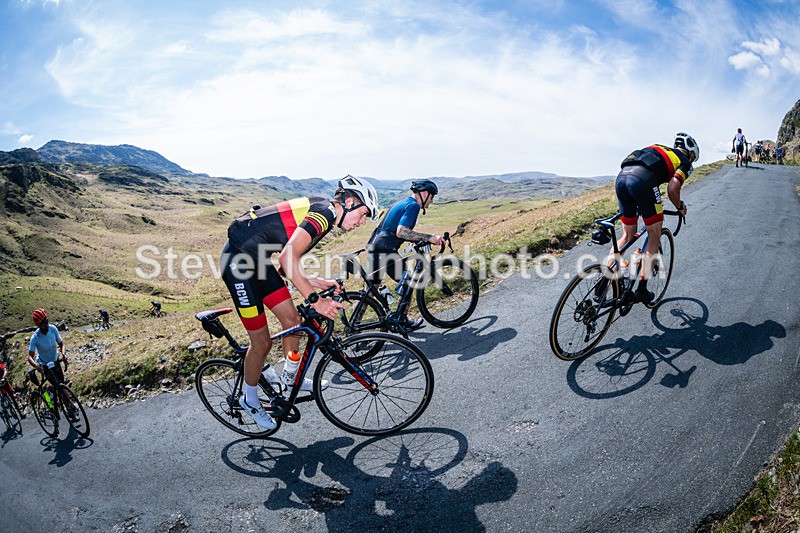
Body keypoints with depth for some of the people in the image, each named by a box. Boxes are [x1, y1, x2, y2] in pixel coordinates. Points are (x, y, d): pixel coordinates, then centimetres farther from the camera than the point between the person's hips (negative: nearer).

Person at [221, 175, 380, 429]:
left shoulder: (321, 214, 12)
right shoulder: (325, 211, -18)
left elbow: (289, 264, 12)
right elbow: (287, 258, -30)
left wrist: (315, 282, -1)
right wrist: (315, 300, -27)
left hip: (258, 260, 9)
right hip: (238, 260, -9)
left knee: (292, 318, 11)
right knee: (262, 341, 1)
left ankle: (292, 377, 32)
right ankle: (250, 400, 24)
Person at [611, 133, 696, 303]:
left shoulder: (659, 149, 37)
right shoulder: (685, 162, 18)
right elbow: (672, 189, 1)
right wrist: (680, 207, 21)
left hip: (621, 176, 6)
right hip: (643, 180, -6)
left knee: (627, 235, 19)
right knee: (654, 237, 10)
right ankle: (642, 290, 8)